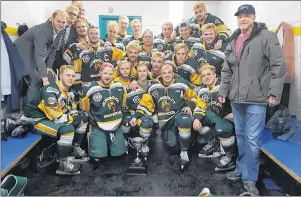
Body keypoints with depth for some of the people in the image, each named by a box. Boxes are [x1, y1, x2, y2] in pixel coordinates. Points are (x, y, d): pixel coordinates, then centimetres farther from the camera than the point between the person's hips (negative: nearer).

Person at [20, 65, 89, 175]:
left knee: (83, 118, 5)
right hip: (35, 120, -9)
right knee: (68, 129, -32)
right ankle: (63, 164, -17)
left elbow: (71, 110, 10)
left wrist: (78, 114, -13)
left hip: (52, 118, 9)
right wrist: (73, 118, -19)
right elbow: (54, 116, -29)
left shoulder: (68, 92, 4)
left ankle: (75, 148, 14)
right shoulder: (51, 90, -25)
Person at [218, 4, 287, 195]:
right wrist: (223, 91, 12)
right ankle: (242, 168, 34)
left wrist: (274, 92, -14)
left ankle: (250, 178, 13)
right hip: (236, 98, 6)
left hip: (256, 98, -6)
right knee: (241, 136, 17)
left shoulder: (267, 36, -6)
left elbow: (279, 66, -10)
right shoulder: (233, 41, 13)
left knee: (252, 139, -2)